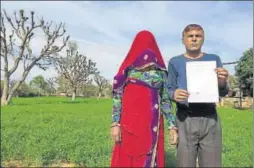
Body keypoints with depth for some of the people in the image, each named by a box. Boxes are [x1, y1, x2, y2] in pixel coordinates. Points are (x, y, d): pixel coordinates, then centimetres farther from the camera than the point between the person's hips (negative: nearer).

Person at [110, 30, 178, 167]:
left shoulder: (161, 70, 12)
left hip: (153, 123, 2)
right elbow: (117, 95, 1)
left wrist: (172, 126, 1)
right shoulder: (128, 67, 5)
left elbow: (165, 100, 9)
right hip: (131, 121, -2)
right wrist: (115, 123, -8)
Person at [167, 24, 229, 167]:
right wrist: (174, 95, -19)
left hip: (210, 119, 1)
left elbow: (222, 93, 7)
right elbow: (170, 90, 5)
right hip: (185, 119, -1)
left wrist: (222, 82, -16)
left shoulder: (214, 59, 7)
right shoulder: (175, 62, 4)